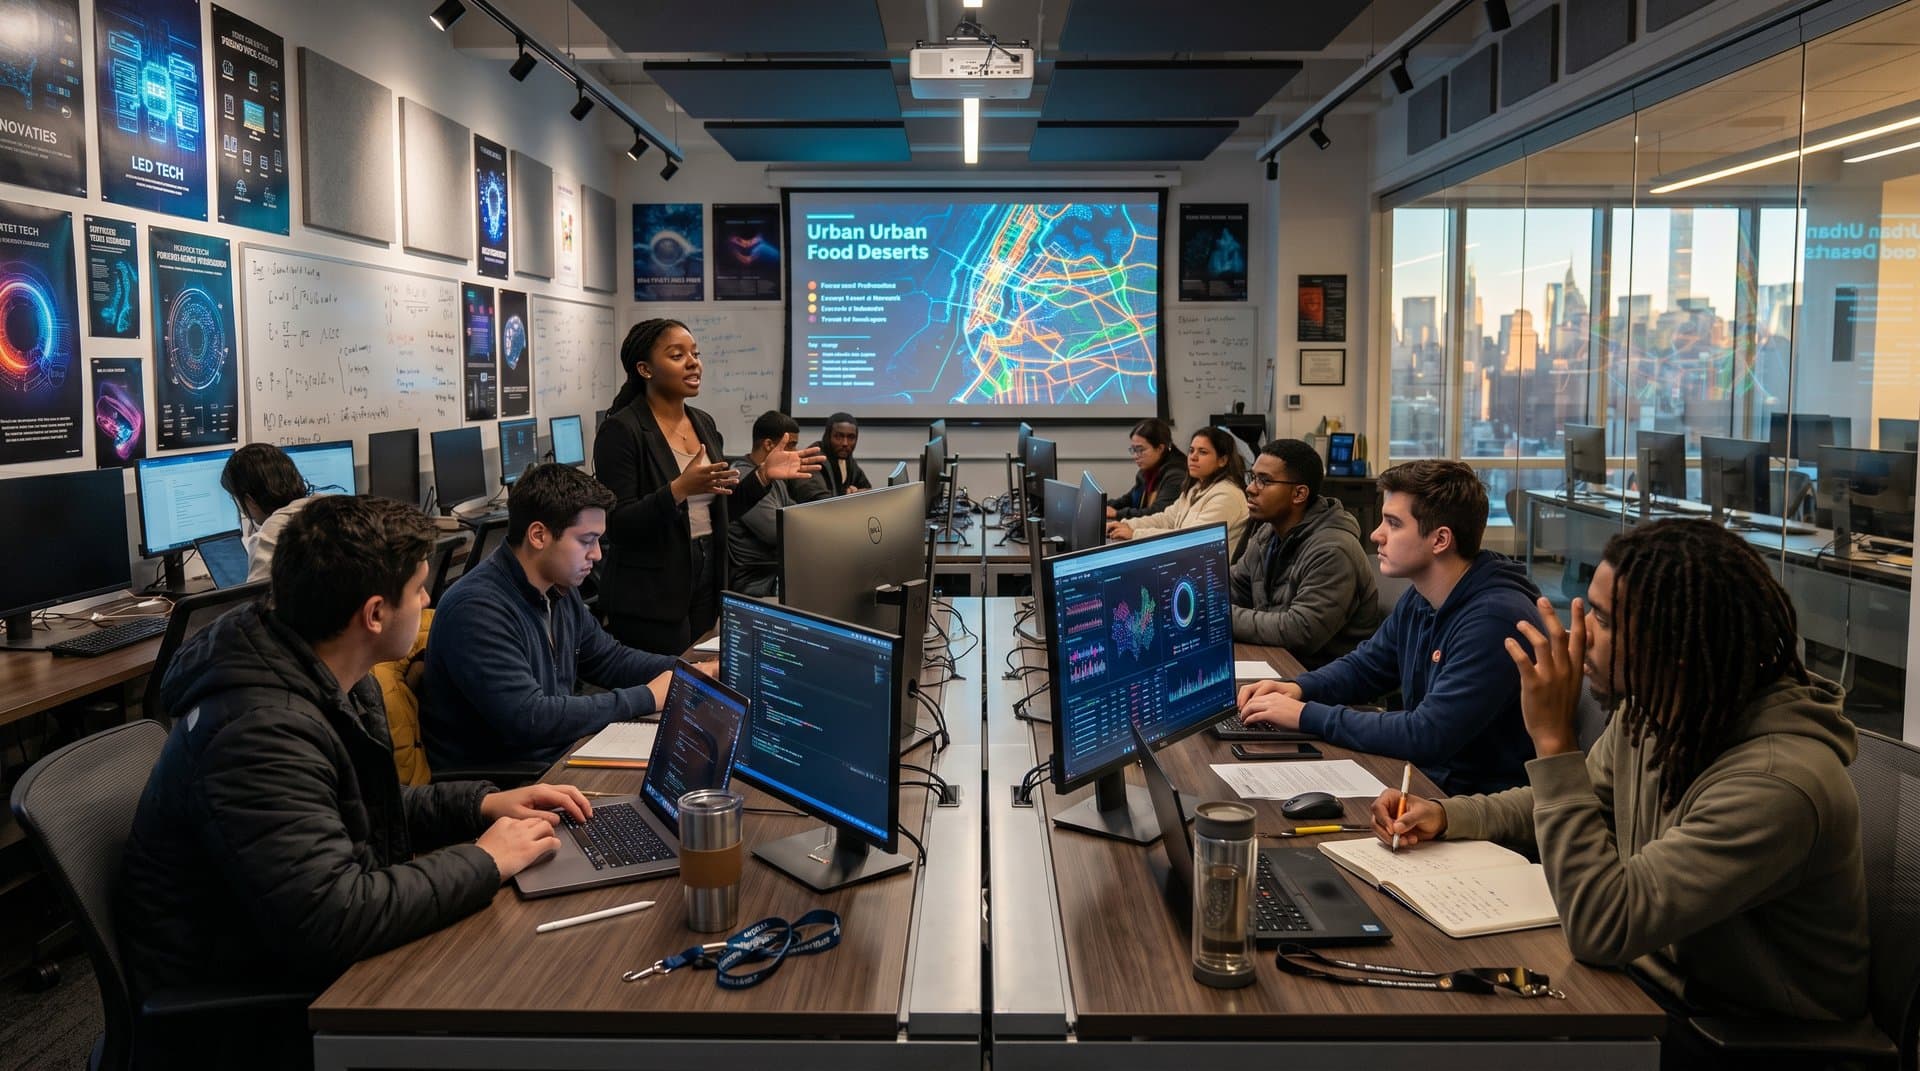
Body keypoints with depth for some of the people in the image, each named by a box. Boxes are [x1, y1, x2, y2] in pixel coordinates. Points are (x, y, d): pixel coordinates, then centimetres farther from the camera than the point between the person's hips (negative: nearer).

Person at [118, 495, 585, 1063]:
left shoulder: (341, 686, 1)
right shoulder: (261, 733, -30)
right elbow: (332, 922, -36)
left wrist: (484, 804, 2)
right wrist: (483, 861, -24)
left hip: (299, 952, 9)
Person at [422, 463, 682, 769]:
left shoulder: (560, 590, 5)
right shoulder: (477, 609, -22)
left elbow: (608, 658, 20)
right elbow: (529, 720, -28)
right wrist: (646, 697, -21)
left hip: (560, 759, 8)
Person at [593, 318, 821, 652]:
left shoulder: (704, 423, 9)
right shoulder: (621, 430, -12)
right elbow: (617, 524, -18)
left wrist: (764, 474, 0)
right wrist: (680, 489, -30)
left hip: (706, 583, 7)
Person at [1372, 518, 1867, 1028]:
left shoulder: (1776, 781, -31)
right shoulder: (1649, 709, -6)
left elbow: (1600, 928, -33)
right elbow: (1581, 803, 15)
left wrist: (1554, 741, -33)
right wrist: (1447, 814, -1)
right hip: (1650, 973, 7)